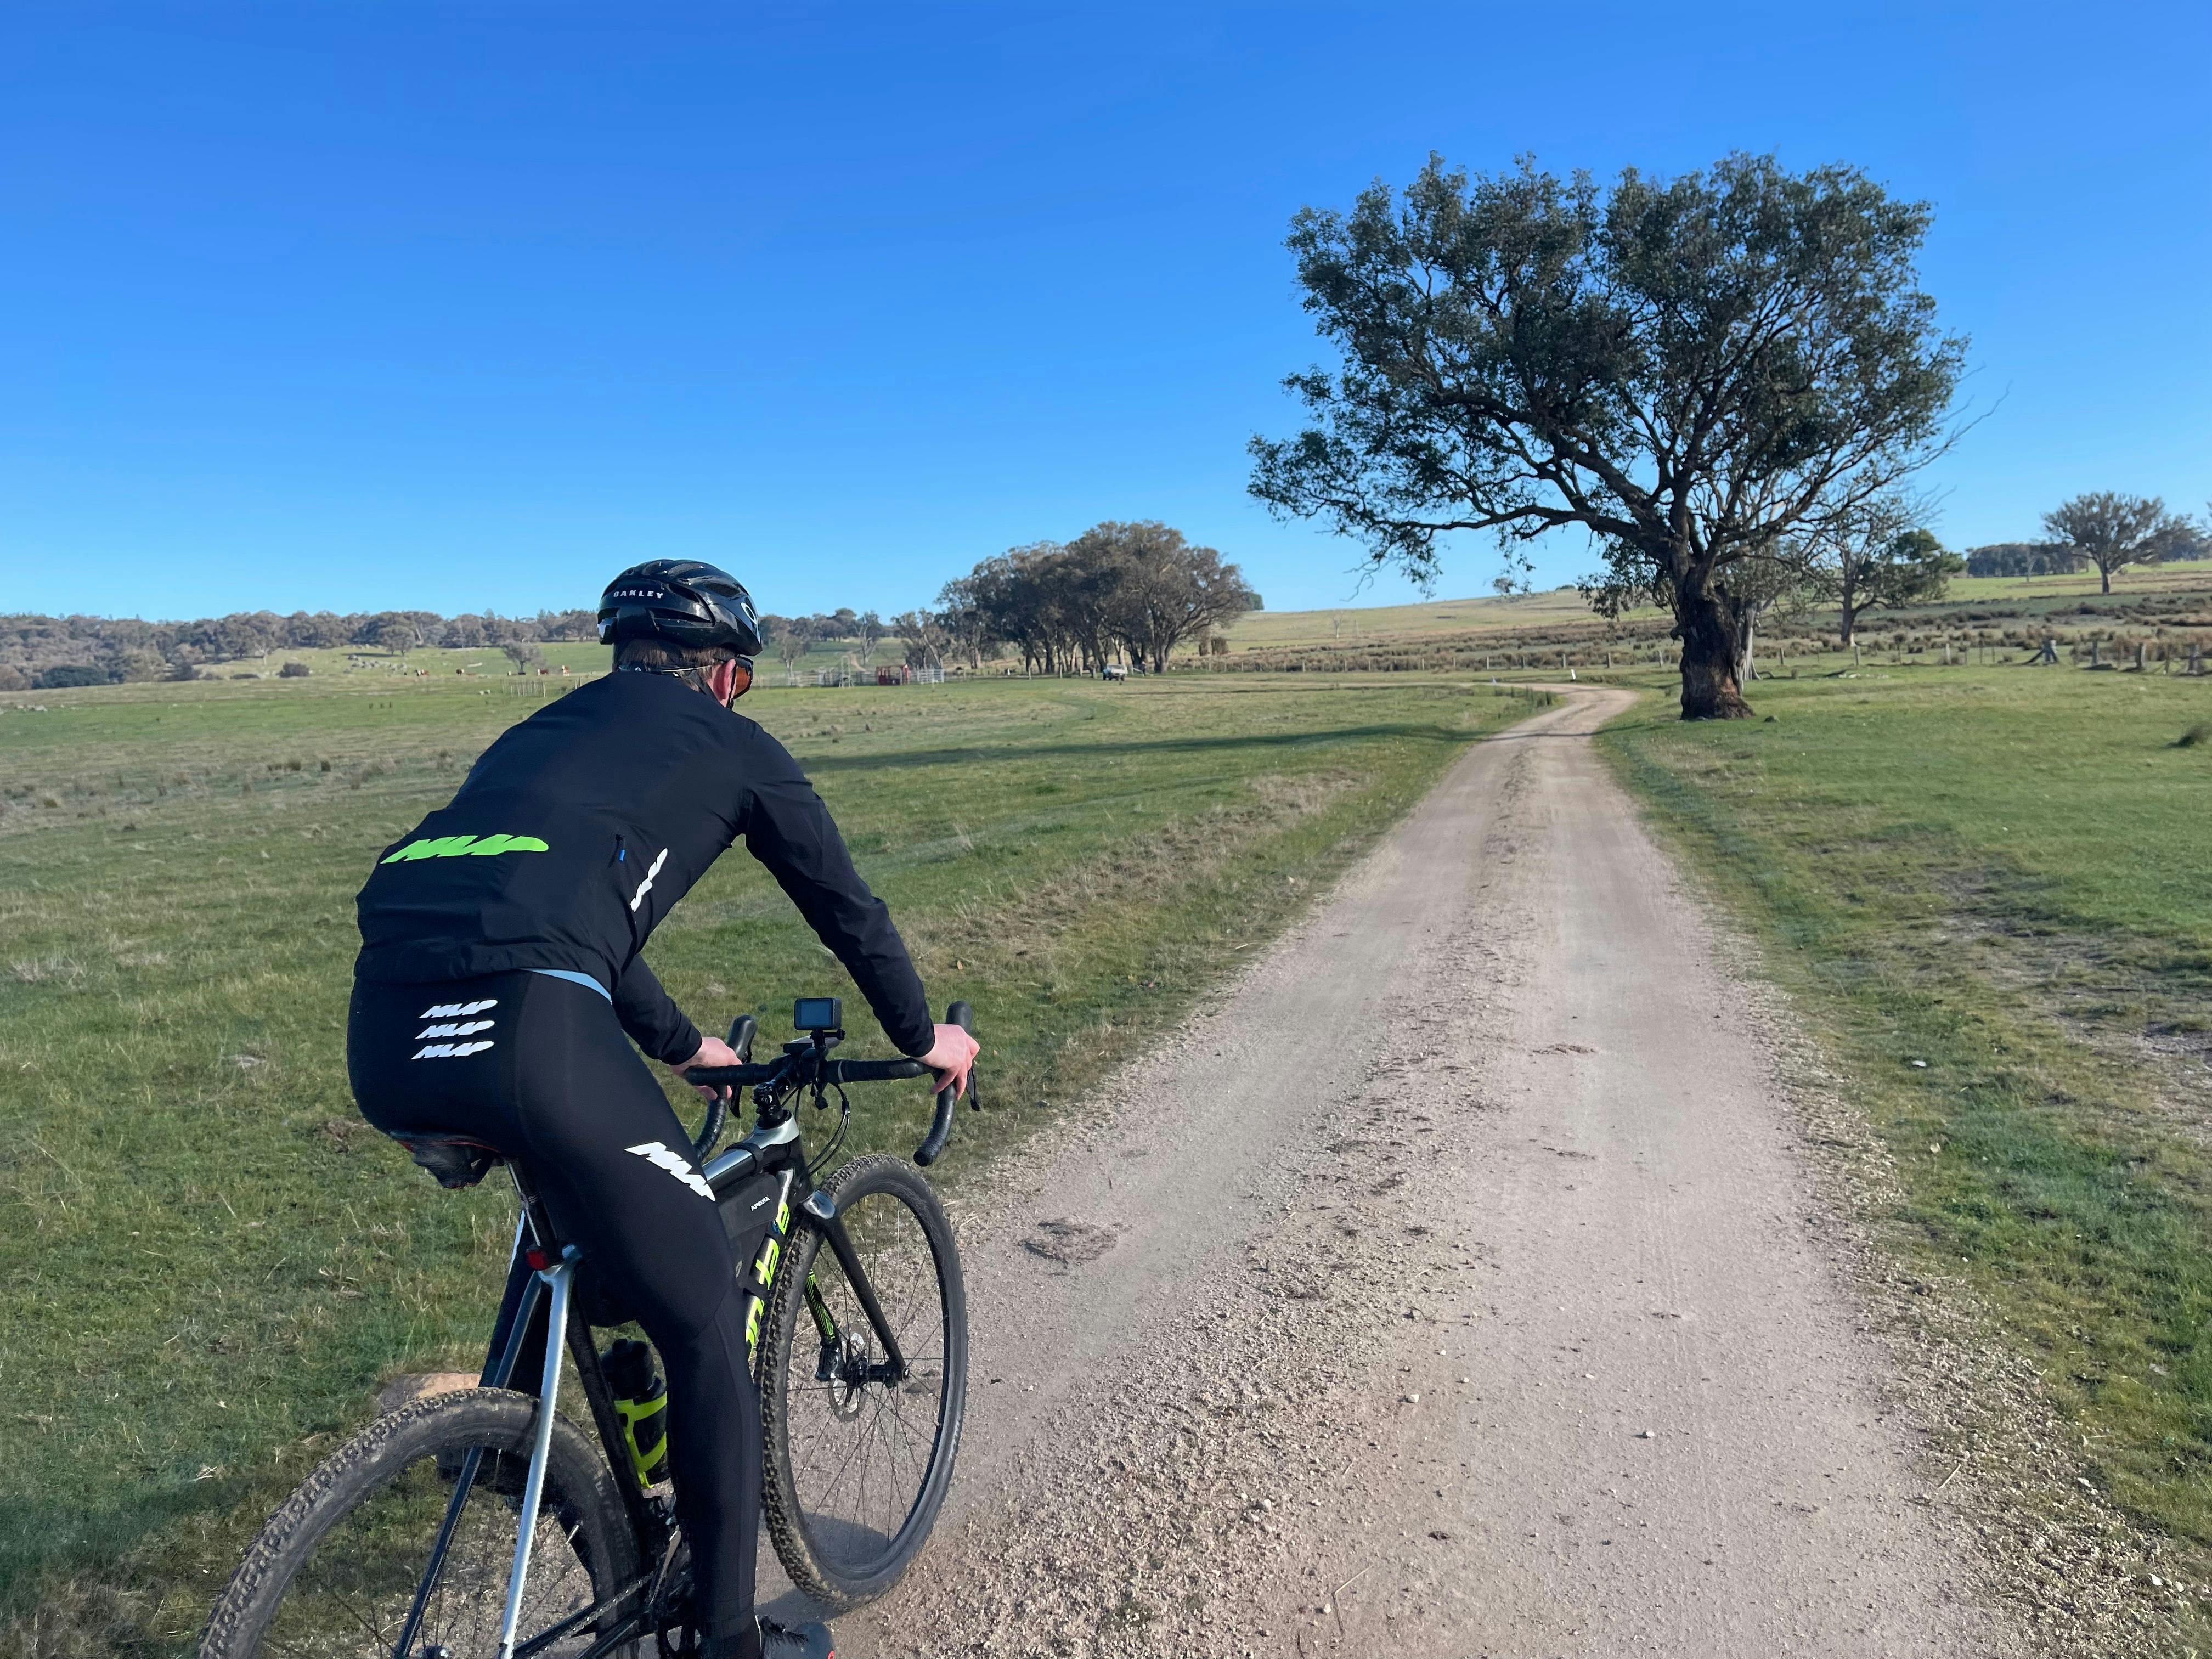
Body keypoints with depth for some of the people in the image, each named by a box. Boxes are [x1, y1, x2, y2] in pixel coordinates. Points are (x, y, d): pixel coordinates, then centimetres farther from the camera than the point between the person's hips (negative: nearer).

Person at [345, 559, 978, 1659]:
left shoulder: (546, 729, 33)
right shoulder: (731, 744, 16)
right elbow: (845, 906, 22)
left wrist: (681, 1045, 54)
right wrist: (925, 1037, 39)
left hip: (382, 1042, 8)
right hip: (523, 1032, -7)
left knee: (577, 1204, 36)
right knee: (706, 1327, 10)